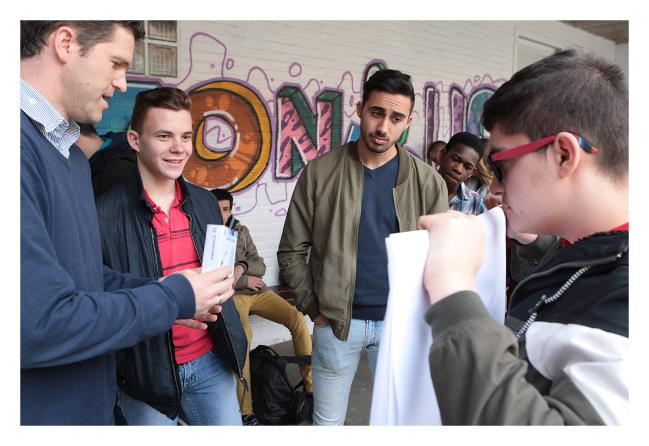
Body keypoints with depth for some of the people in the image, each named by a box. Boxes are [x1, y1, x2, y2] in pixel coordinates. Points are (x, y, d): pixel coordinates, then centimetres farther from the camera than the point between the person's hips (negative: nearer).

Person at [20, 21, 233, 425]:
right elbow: (37, 325, -27)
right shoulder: (25, 145, -24)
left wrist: (158, 292, 1)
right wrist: (174, 299, -15)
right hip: (41, 410, -9)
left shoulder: (73, 155, 9)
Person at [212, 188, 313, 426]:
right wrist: (243, 281, -8)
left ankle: (311, 386, -10)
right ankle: (245, 410, -27)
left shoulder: (241, 231, 15)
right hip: (230, 295, -5)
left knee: (297, 318, -18)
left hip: (257, 291, 5)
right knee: (243, 333, -35)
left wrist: (242, 266, -11)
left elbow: (260, 266, 11)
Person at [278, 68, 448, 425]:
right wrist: (314, 308, -5)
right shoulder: (319, 172, -4)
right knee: (327, 421, 15)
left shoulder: (428, 182, -2)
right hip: (336, 321, 0)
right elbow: (292, 252, 0)